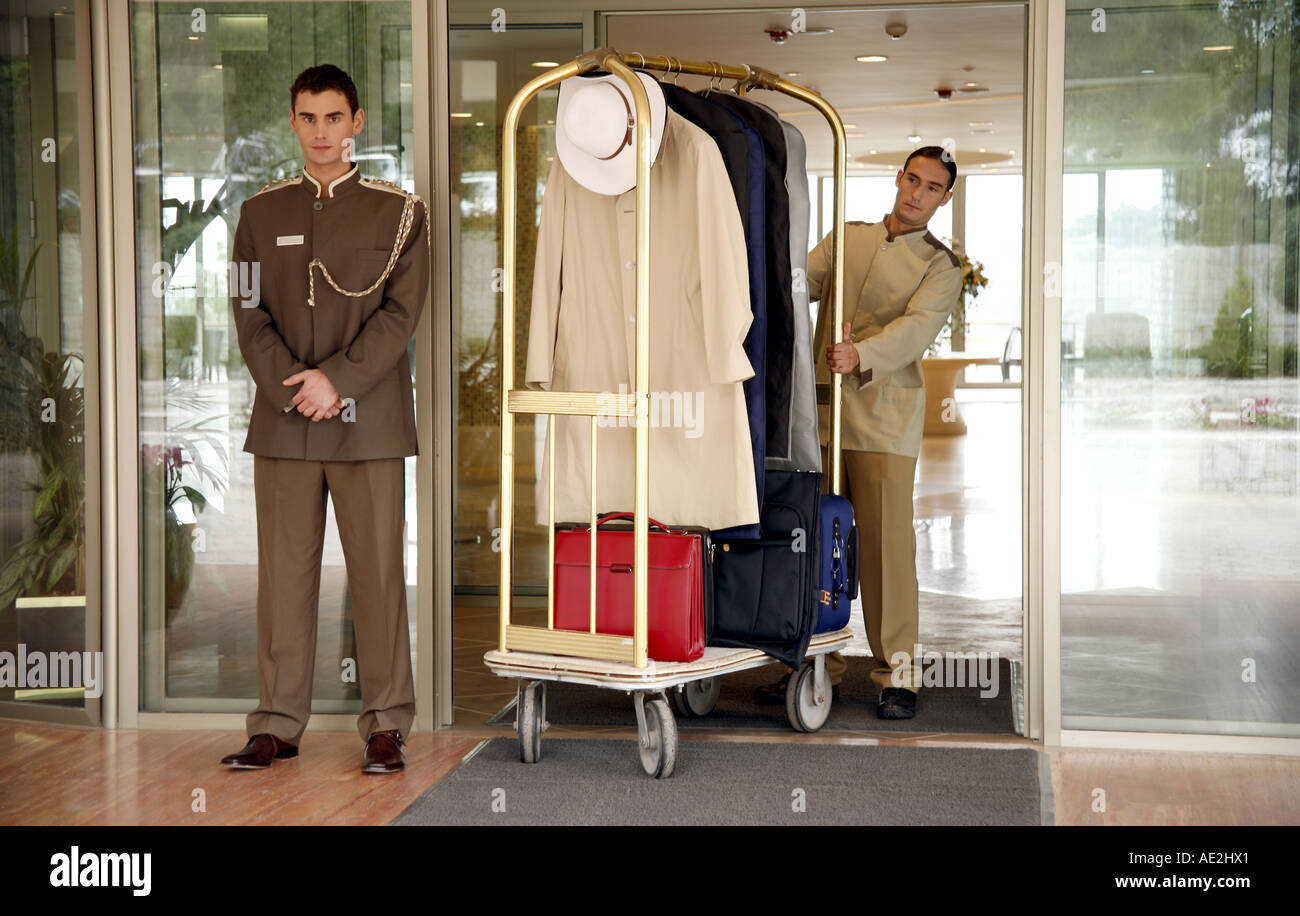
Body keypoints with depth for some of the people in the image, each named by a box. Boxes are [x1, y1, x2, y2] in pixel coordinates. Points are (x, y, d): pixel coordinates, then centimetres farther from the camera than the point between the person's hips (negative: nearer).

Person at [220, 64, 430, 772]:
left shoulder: (399, 212, 5)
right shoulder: (262, 212, 12)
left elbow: (401, 313, -3)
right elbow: (249, 313, 6)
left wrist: (337, 379, -13)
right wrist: (294, 389, -8)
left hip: (368, 421, -2)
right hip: (282, 421, 2)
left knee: (377, 572, -1)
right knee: (284, 574, 4)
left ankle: (386, 723, 9)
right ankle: (278, 724, 12)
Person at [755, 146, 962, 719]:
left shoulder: (941, 267, 4)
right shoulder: (847, 238, 18)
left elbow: (917, 328, -12)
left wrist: (861, 356, -30)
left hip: (884, 419, -4)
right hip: (820, 413, 4)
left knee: (886, 545, -6)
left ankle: (897, 675, 3)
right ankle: (818, 666, 15)